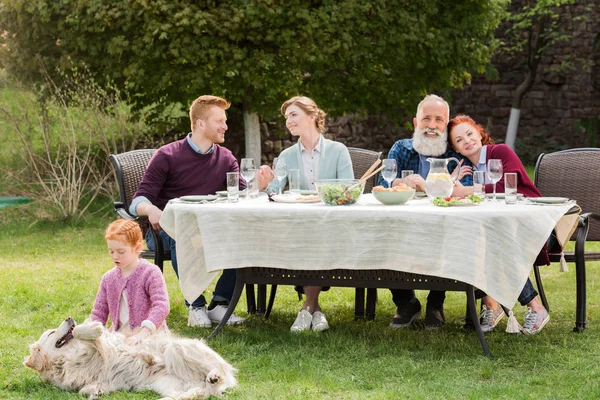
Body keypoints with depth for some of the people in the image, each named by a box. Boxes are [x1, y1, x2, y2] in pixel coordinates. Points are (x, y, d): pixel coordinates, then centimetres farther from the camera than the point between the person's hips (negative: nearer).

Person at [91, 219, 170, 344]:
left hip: (150, 334, -5)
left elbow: (161, 306, -19)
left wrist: (143, 334, -32)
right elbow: (99, 313, 17)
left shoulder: (151, 273, -7)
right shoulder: (108, 278, 11)